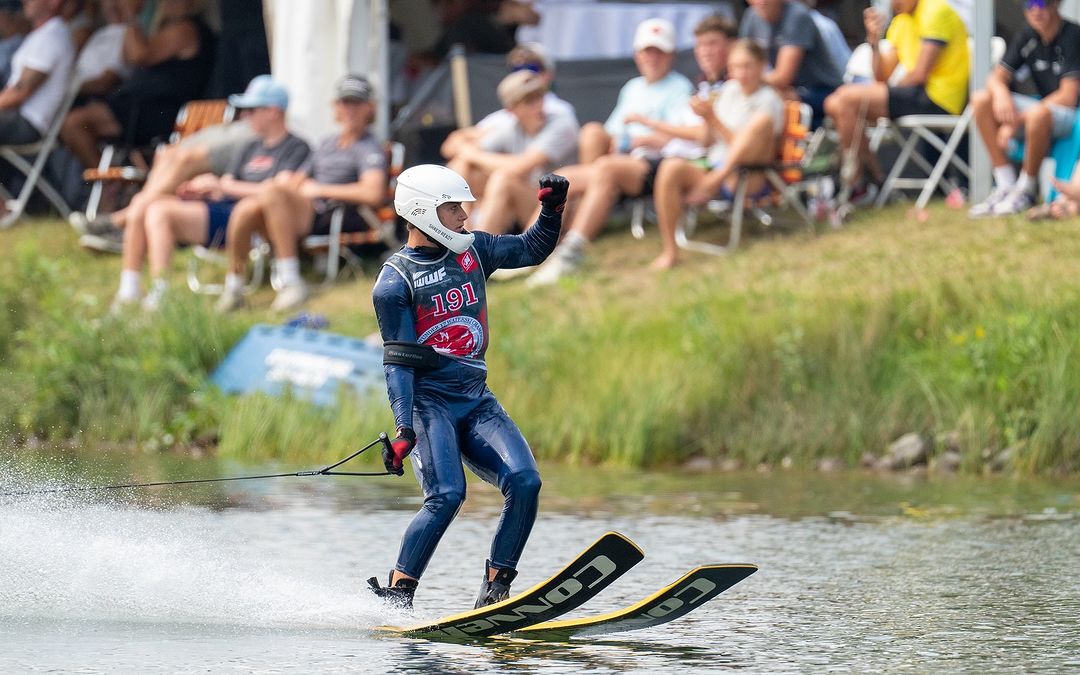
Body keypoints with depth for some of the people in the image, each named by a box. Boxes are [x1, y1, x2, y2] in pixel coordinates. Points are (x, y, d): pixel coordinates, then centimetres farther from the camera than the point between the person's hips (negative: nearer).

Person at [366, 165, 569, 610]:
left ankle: (495, 592, -13)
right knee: (447, 495, -26)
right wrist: (404, 429, -21)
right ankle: (395, 596, -20)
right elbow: (398, 361, -11)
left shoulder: (474, 250, 11)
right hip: (428, 402, -6)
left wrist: (552, 210, 4)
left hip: (477, 401, 6)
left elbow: (533, 250, 24)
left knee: (525, 483, -16)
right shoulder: (395, 281, -6)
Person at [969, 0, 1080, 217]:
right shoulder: (1027, 37, 5)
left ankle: (1026, 190, -17)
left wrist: (1016, 120, -21)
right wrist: (1001, 93, -21)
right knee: (981, 100, -8)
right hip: (1043, 107, 8)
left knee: (1038, 115, -40)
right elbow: (997, 77, 6)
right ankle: (1006, 185, -12)